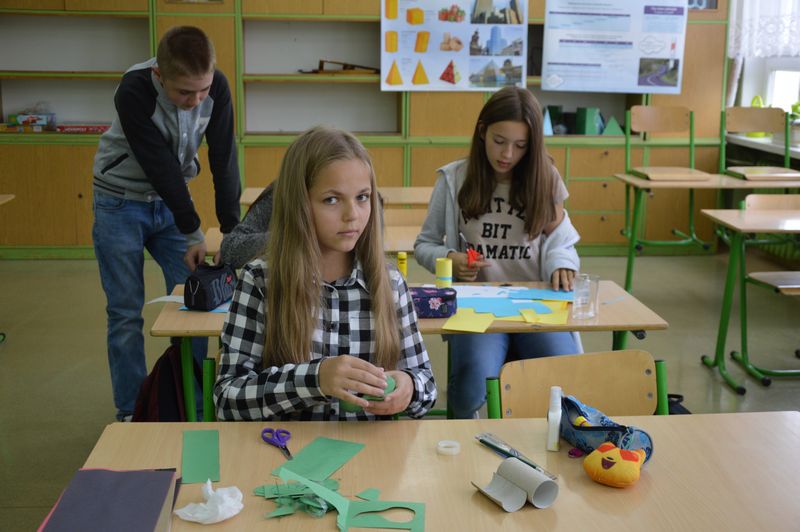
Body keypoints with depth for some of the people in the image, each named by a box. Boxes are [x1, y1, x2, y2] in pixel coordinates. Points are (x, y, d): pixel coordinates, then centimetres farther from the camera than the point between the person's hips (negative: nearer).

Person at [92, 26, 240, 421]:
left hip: (172, 199, 4)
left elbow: (224, 160, -15)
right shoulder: (134, 91, -28)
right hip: (122, 202, -4)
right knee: (126, 313, -1)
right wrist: (193, 234, -24)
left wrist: (233, 232, -19)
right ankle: (130, 413, 12)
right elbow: (160, 166, -27)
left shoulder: (216, 87, -17)